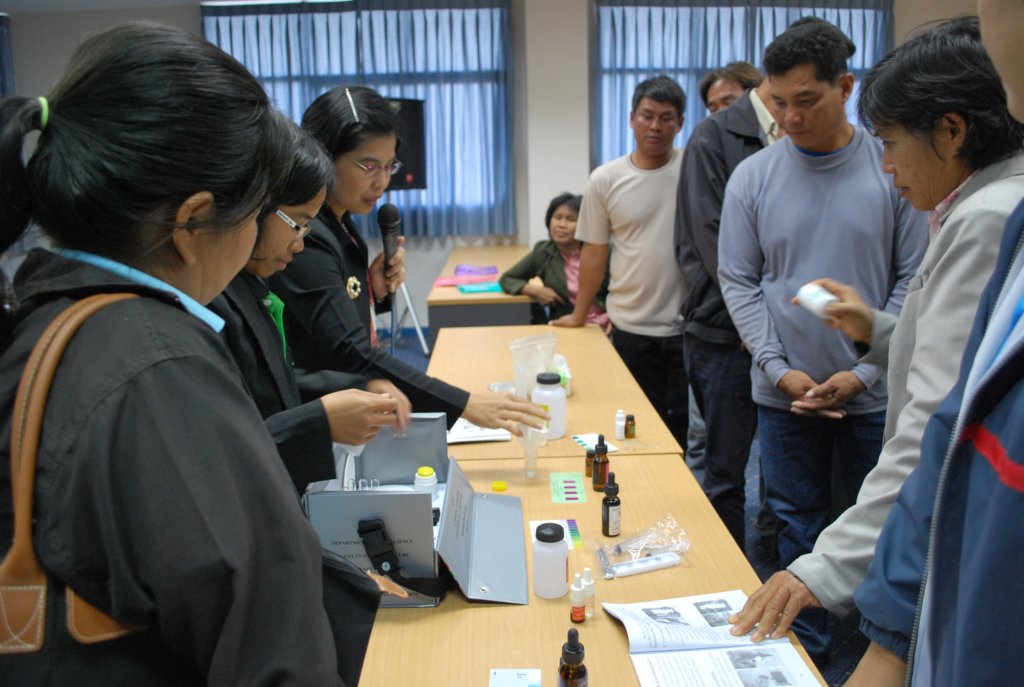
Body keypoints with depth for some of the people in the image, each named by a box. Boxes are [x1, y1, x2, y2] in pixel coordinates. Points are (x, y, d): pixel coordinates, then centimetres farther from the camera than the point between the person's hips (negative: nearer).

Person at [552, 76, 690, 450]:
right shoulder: (605, 179, 2)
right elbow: (594, 252, 8)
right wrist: (579, 315, 12)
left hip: (689, 325, -1)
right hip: (631, 327, 1)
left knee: (687, 427, 7)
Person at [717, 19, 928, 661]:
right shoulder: (753, 177, -2)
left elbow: (913, 279, -3)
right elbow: (739, 282, 0)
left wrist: (863, 372, -10)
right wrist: (779, 370, -9)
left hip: (872, 392, 0)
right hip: (785, 393, 1)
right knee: (798, 526, 13)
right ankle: (806, 646, 30)